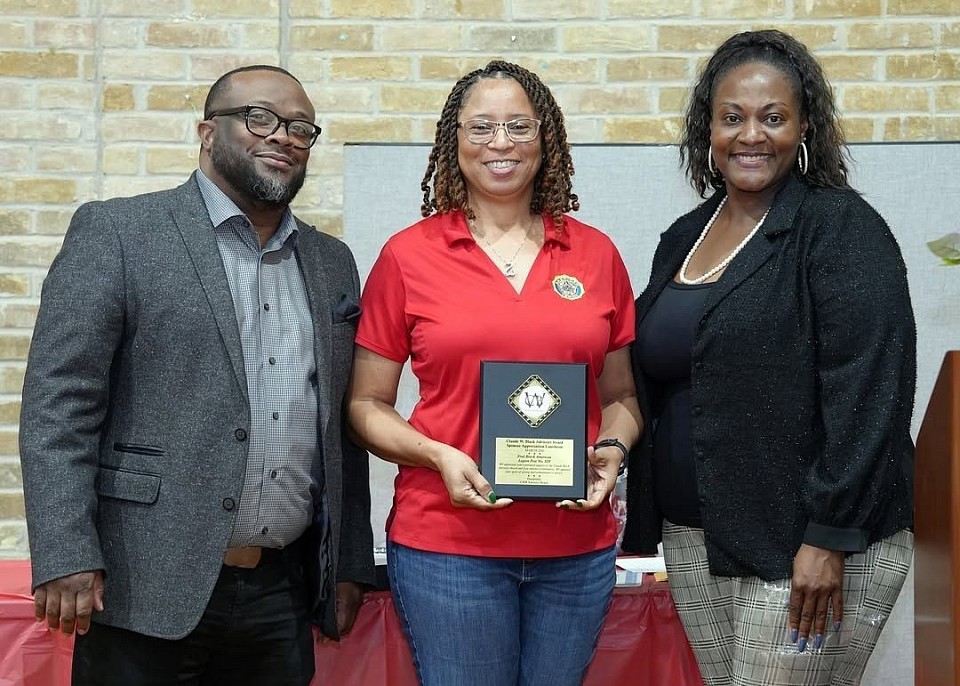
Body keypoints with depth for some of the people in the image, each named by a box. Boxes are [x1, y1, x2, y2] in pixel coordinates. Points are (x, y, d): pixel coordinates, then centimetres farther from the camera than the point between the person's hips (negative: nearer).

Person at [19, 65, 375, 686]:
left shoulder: (333, 263, 14)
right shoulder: (115, 233, -2)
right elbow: (59, 403, -8)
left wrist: (349, 564, 12)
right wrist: (66, 559, -16)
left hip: (283, 596, 5)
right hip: (150, 588, -4)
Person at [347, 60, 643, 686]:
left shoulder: (596, 253, 5)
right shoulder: (408, 255, -1)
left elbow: (620, 394, 14)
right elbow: (367, 404, 3)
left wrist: (612, 450, -6)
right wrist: (439, 456, -13)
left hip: (578, 543, 3)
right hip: (446, 540, -2)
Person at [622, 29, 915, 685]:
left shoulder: (841, 228, -10)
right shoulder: (684, 237, 11)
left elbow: (868, 392, -17)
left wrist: (829, 538, -20)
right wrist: (643, 515, 13)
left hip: (811, 549, -6)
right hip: (695, 542, 7)